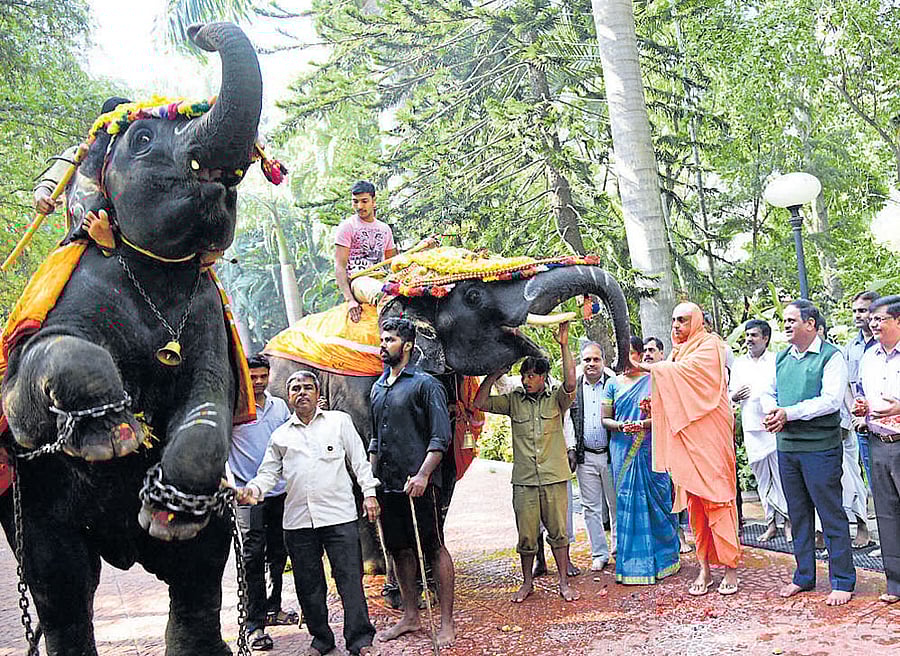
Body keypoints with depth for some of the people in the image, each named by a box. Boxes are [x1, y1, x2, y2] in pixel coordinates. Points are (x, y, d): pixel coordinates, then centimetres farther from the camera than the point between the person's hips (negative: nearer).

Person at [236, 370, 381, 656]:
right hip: (298, 520, 3)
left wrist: (369, 493, 1)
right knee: (308, 584, 8)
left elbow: (359, 459, 10)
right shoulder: (280, 435, 16)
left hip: (339, 515, -3)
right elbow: (269, 473, 15)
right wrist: (252, 490, -6)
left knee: (349, 578, -5)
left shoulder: (339, 421, 11)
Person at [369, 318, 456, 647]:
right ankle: (410, 616, 25)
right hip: (387, 485, 7)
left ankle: (447, 622, 5)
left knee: (435, 549, -1)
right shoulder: (377, 388, 16)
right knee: (400, 551, 13)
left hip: (418, 484, -7)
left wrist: (423, 474, -20)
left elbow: (441, 436, -11)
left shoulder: (425, 384, -5)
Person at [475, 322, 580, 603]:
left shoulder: (556, 398, 2)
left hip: (554, 477, -1)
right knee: (526, 534, 6)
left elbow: (570, 384, -18)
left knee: (558, 531, 5)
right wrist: (497, 372, -2)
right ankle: (527, 582, 22)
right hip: (524, 479, 1)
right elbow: (480, 402, 1)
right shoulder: (514, 400, 7)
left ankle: (564, 582, 17)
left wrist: (564, 347, -20)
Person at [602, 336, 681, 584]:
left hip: (651, 450, -2)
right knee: (627, 503, 2)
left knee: (656, 501, 0)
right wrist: (621, 426, -11)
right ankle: (632, 563, 10)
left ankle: (664, 557, 13)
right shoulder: (613, 384, 11)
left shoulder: (654, 380, 3)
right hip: (623, 451, 2)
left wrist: (644, 424, -18)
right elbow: (605, 419, 10)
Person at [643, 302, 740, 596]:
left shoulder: (710, 346, -1)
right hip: (683, 439, 7)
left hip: (708, 437, -7)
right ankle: (704, 569, 9)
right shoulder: (678, 352, 21)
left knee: (716, 500, -7)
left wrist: (645, 366, -17)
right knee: (693, 504, 5)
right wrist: (652, 406, 2)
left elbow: (685, 371, -19)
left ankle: (730, 566, -2)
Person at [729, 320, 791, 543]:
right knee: (762, 478, 8)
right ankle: (771, 522, 15)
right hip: (751, 428, 4)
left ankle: (788, 520, 5)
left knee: (780, 476, -5)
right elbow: (730, 393, 19)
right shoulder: (739, 364, 14)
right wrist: (734, 396, -3)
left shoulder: (777, 361, 1)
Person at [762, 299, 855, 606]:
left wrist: (788, 413, -18)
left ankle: (843, 581, 9)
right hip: (787, 447, 7)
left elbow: (831, 400, -17)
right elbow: (769, 393, 18)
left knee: (831, 515, -1)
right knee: (798, 514, 14)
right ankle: (804, 576, 25)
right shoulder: (782, 358, 13)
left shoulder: (831, 356, -7)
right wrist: (771, 410, -5)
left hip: (820, 447, -6)